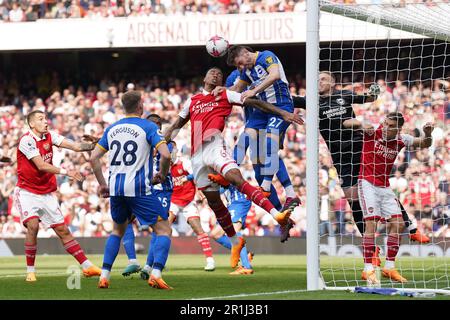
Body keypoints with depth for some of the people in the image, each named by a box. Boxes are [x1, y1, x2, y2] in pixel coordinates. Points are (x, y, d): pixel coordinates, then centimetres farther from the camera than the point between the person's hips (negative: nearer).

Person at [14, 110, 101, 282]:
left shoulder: (50, 136, 3)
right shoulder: (26, 140, -16)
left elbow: (76, 146, -5)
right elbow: (41, 166, -24)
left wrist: (93, 144, -22)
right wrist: (65, 172, -30)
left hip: (47, 193, 6)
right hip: (27, 192, -6)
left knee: (63, 230, 6)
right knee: (32, 226, -23)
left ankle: (87, 267, 6)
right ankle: (30, 271, -10)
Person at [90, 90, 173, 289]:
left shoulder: (111, 129, 12)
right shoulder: (148, 127, -4)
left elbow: (93, 158, 12)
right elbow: (165, 154, -16)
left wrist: (102, 184, 20)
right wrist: (162, 175, 2)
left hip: (115, 189, 5)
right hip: (139, 189, -5)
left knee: (118, 230, 27)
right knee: (164, 230, 3)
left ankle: (104, 276, 17)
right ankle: (156, 274, -17)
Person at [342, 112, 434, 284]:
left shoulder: (401, 140, 1)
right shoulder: (373, 132, -10)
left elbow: (424, 144, 11)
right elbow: (347, 123, -8)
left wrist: (427, 134, -12)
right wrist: (361, 125, -29)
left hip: (384, 186, 5)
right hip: (367, 183, -5)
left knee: (398, 224, -1)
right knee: (371, 223, -16)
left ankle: (389, 267, 8)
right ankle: (368, 269, -17)